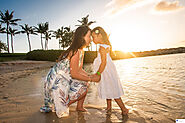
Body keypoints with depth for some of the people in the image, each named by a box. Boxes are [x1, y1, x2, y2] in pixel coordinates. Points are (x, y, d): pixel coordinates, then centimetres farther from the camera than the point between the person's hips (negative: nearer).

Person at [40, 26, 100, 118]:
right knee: (83, 89, -9)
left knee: (85, 83, 9)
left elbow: (79, 70, 8)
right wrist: (91, 79, -16)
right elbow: (74, 74, -24)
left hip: (65, 79, 9)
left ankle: (79, 106, 21)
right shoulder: (75, 51, -23)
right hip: (56, 81, -9)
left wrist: (90, 76, -4)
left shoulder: (80, 50, 6)